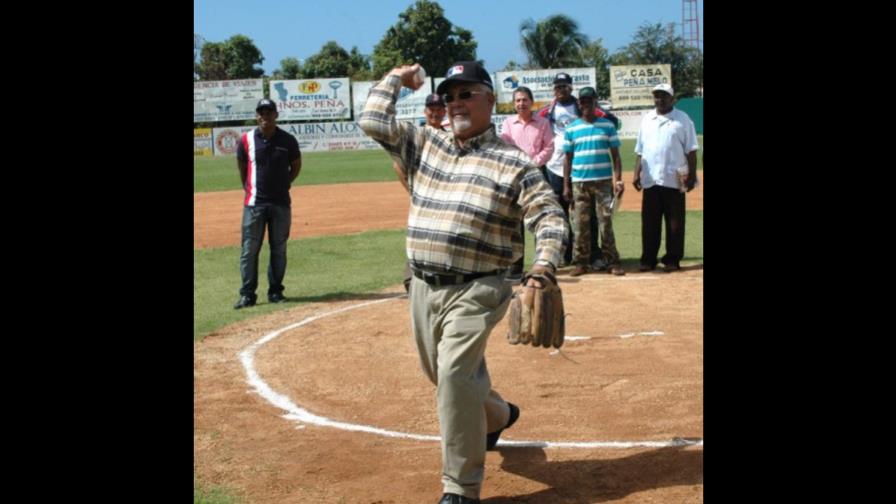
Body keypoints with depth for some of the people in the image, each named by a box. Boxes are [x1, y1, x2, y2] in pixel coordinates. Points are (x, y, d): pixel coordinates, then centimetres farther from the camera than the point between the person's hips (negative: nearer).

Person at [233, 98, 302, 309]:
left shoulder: (288, 140, -1)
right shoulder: (246, 140, -2)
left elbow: (296, 165, 14)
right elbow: (241, 165, 12)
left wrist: (284, 184, 8)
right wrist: (248, 188, 11)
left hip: (281, 202, 1)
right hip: (254, 203, -1)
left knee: (279, 249, 7)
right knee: (249, 249, -2)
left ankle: (275, 291, 18)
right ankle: (247, 294, 4)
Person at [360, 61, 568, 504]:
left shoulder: (513, 163, -5)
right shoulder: (425, 145, 9)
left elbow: (549, 218, -8)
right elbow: (373, 121, 6)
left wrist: (542, 266, -24)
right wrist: (395, 78, 13)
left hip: (474, 292, -6)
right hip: (423, 287, 6)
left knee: (454, 376, -18)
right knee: (443, 375, 21)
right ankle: (495, 415, 53)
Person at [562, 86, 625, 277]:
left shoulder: (607, 125, 5)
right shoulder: (571, 129, 6)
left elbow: (615, 155, 4)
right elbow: (568, 159, 8)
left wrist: (618, 180, -6)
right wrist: (566, 186, 4)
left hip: (603, 181, -1)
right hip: (579, 182, 1)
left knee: (606, 222, -2)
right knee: (581, 224, 3)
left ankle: (612, 261, 2)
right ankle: (581, 262, 10)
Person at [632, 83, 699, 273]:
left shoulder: (682, 120, 1)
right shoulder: (647, 120, 12)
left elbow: (691, 150, -2)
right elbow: (640, 151, 14)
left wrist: (692, 175, -8)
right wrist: (637, 173, 5)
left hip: (674, 180, -3)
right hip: (650, 180, 3)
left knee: (675, 222, 1)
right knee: (649, 222, 4)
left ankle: (672, 259, 8)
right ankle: (648, 259, 10)